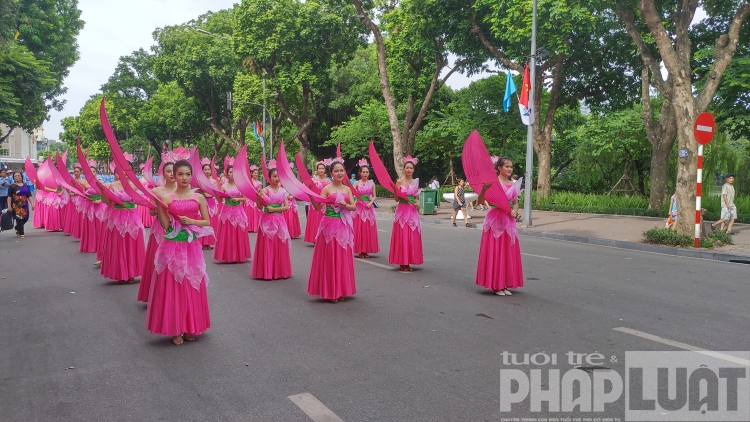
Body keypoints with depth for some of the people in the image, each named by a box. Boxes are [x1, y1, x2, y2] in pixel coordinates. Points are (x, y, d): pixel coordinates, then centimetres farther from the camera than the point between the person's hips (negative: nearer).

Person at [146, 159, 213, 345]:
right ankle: (175, 330, 13)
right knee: (172, 286, 2)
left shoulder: (199, 197, 3)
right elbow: (166, 225, -5)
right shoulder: (166, 198, 0)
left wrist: (190, 221, -11)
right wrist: (158, 205, -12)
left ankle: (190, 327, 21)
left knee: (191, 287, 8)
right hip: (172, 248, -1)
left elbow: (207, 222, 4)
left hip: (191, 248, 1)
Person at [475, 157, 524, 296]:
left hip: (509, 221, 6)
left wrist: (515, 210, -1)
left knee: (508, 253, 9)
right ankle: (495, 285, 10)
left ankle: (505, 284, 20)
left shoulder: (513, 185, 8)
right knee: (494, 252, -1)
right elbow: (480, 201, -14)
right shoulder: (493, 182, -9)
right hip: (495, 220, -6)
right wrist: (484, 189, -31)